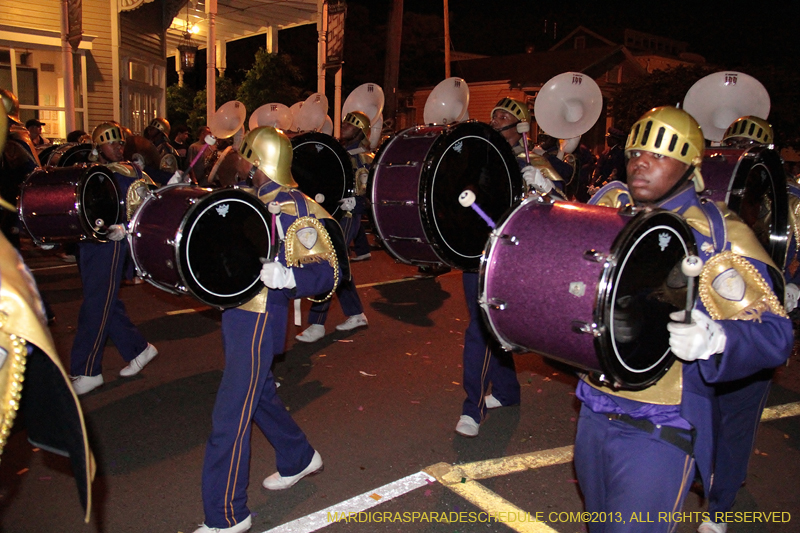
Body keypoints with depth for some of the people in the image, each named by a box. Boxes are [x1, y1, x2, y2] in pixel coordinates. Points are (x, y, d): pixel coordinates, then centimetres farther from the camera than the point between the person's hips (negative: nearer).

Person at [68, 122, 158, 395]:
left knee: (96, 305, -5)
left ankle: (86, 372, 3)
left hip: (112, 242, -6)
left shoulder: (130, 173, -2)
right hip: (88, 240, 6)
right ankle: (138, 349, 27)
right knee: (107, 303, 11)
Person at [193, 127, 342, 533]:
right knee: (258, 394, 23)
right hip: (237, 312, 9)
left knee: (230, 417, -4)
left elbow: (328, 271, -20)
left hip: (259, 320, -9)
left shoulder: (294, 208, -16)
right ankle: (300, 458, 45)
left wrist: (284, 276, -37)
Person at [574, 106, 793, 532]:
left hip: (661, 429, -5)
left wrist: (714, 339, -36)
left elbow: (774, 334, -17)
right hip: (594, 412, 6)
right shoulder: (604, 208, 1)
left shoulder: (718, 235, -13)